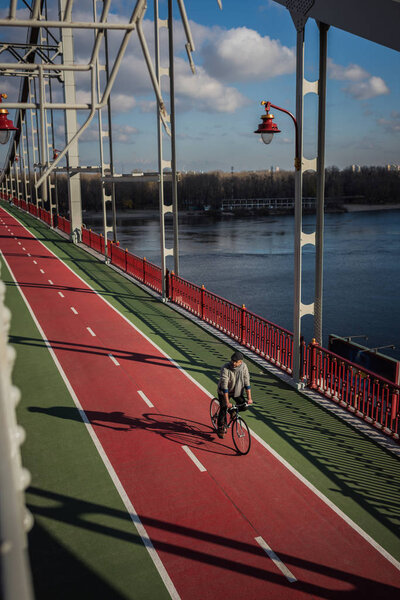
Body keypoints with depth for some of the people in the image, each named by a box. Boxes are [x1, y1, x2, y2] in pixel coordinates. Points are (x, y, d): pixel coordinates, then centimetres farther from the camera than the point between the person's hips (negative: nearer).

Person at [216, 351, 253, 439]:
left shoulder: (244, 367, -18)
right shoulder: (225, 368, -29)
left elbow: (247, 383, -15)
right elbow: (224, 386, -32)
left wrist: (249, 398, -20)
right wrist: (227, 402, -36)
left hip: (237, 391, 3)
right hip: (224, 391, -3)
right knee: (223, 410, -7)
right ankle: (220, 428, 16)